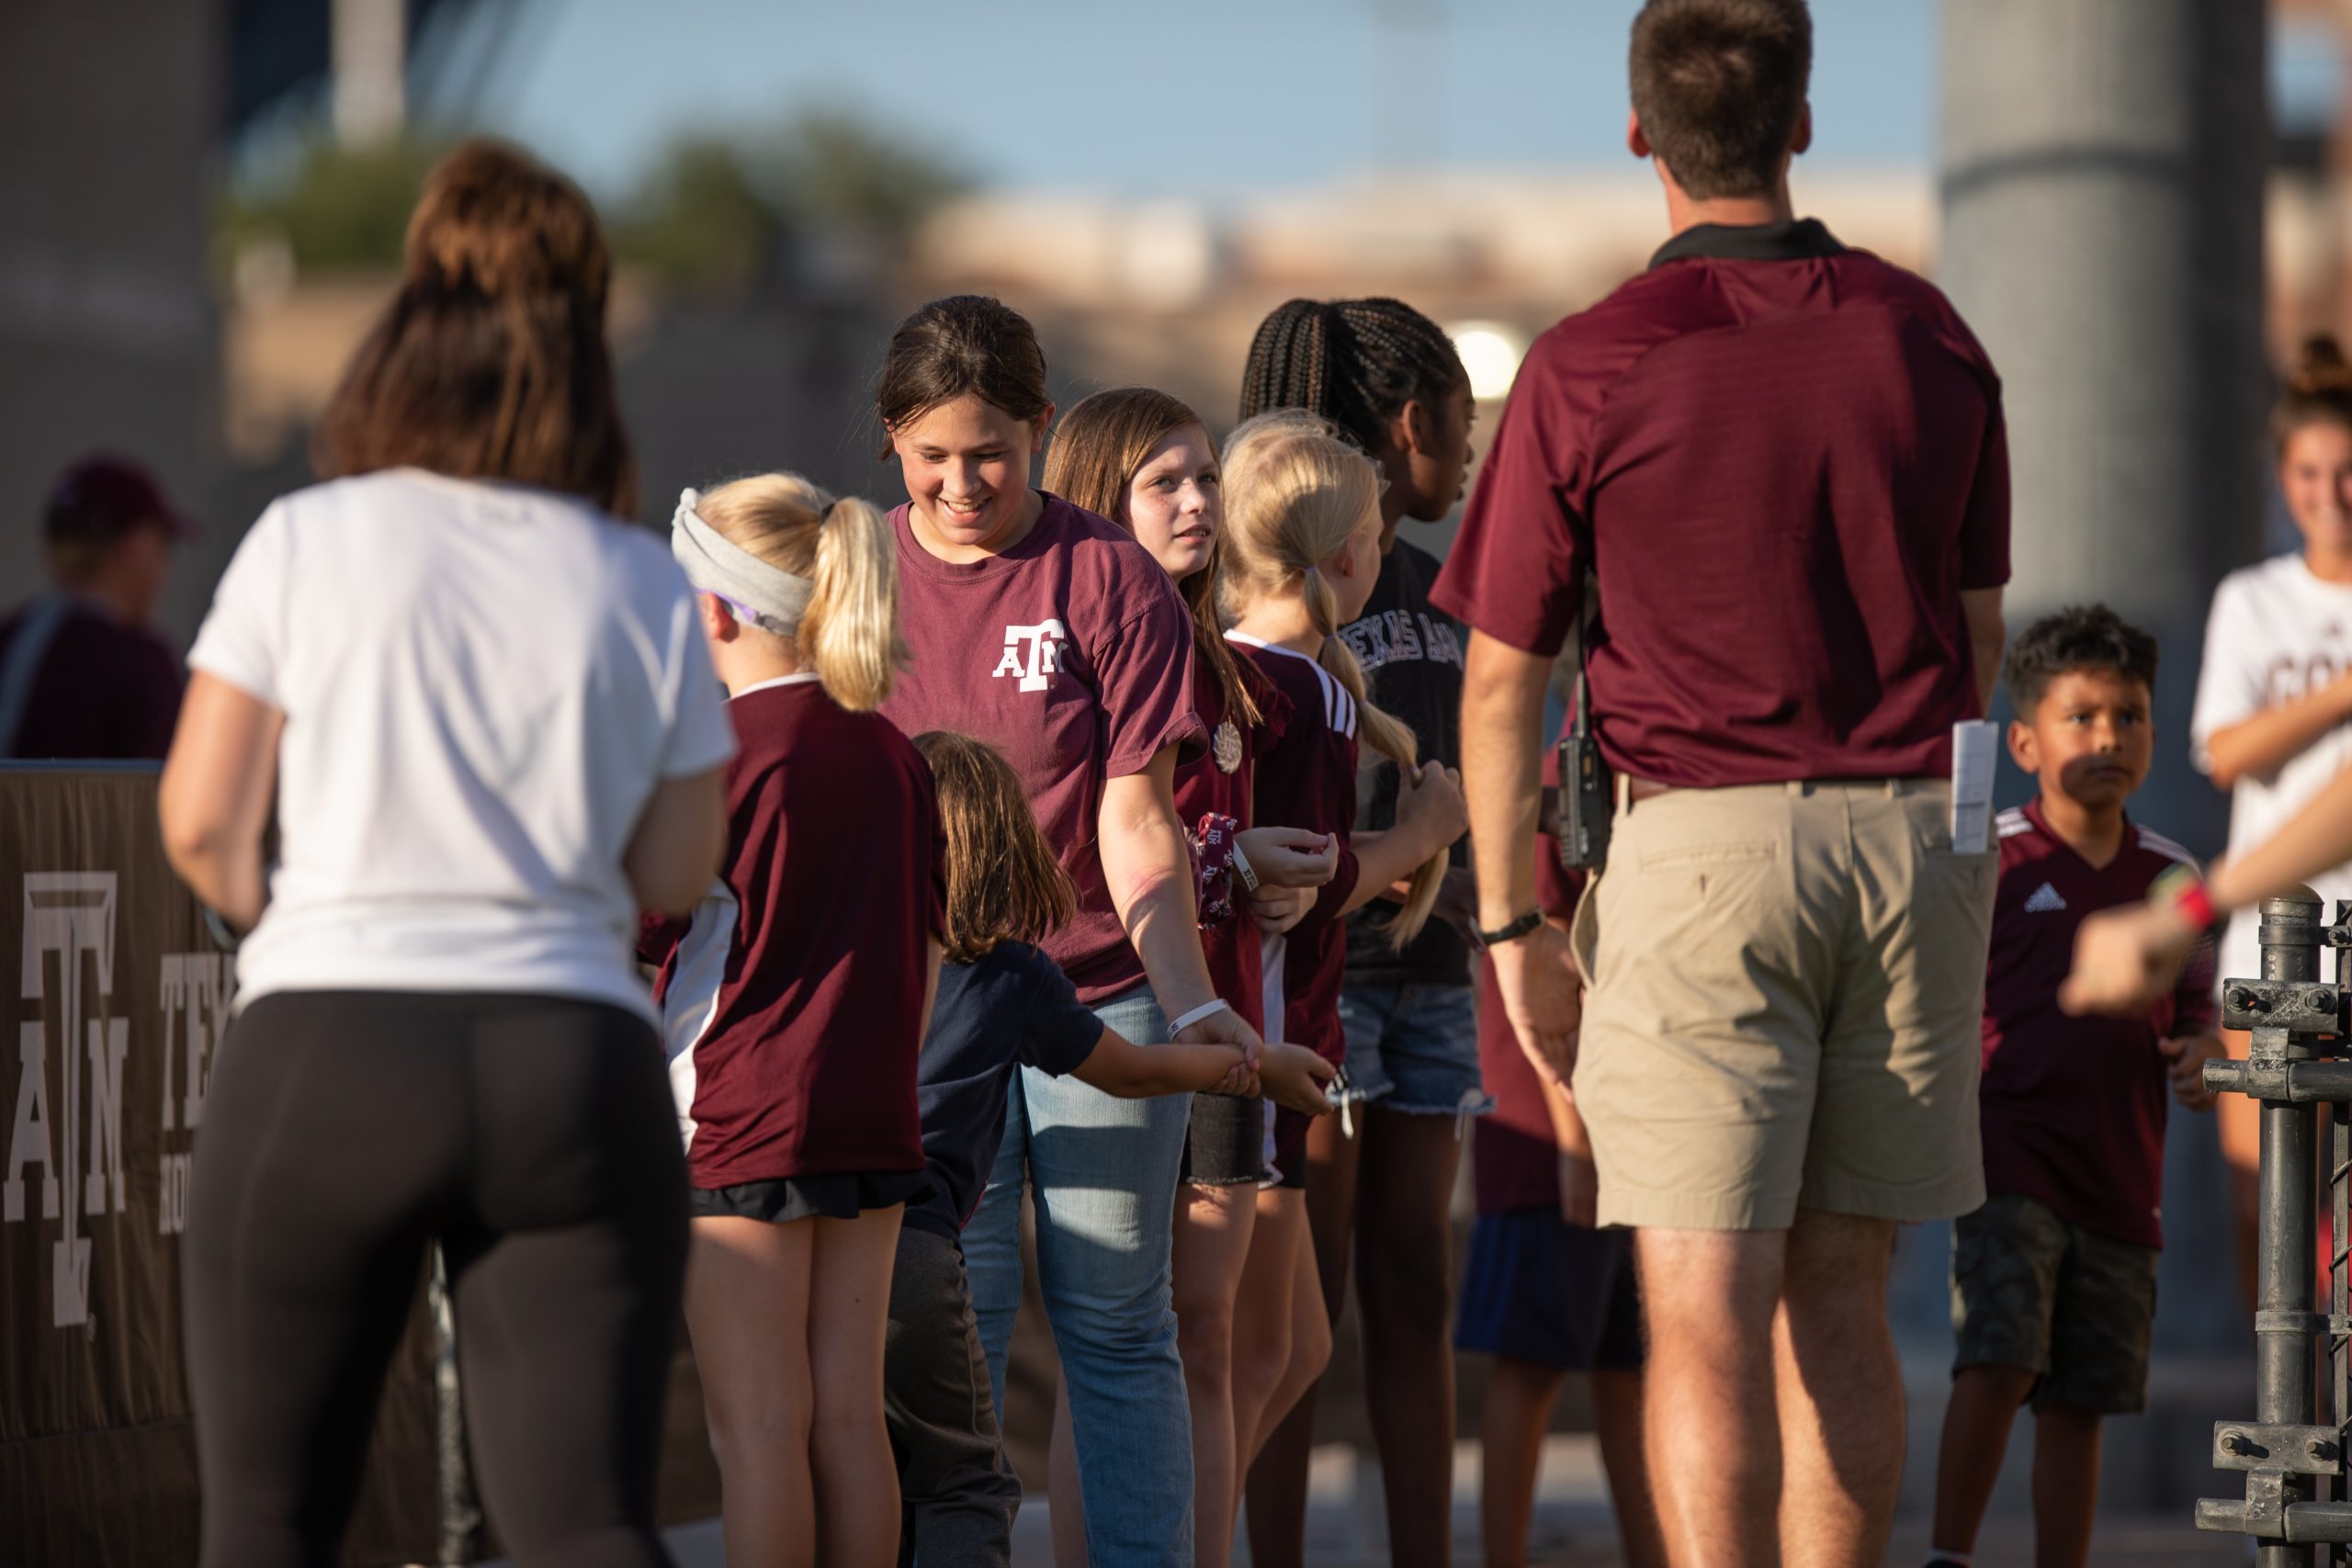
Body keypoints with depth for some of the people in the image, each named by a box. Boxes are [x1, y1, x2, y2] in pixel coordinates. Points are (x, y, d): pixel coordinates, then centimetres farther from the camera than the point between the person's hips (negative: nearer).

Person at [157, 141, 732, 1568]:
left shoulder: (310, 542, 1)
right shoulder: (648, 589, 8)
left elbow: (201, 819, 0)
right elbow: (676, 875, 11)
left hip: (328, 1048, -2)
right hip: (577, 1060, 2)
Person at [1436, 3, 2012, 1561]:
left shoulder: (1590, 367, -6)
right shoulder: (1930, 339, 6)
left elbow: (1501, 680, -2)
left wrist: (1512, 927, 6)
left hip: (1702, 838, -4)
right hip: (1917, 837, 4)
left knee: (1704, 1314, -6)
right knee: (1838, 1296, 11)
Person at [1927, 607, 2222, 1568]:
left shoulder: (2170, 878, 12)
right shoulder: (1992, 863, -1)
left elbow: (2195, 1014, 17)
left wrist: (2200, 1060, -5)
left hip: (2121, 1183, 4)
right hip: (2009, 1166, -4)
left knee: (2078, 1404, 6)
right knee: (1998, 1362, -17)